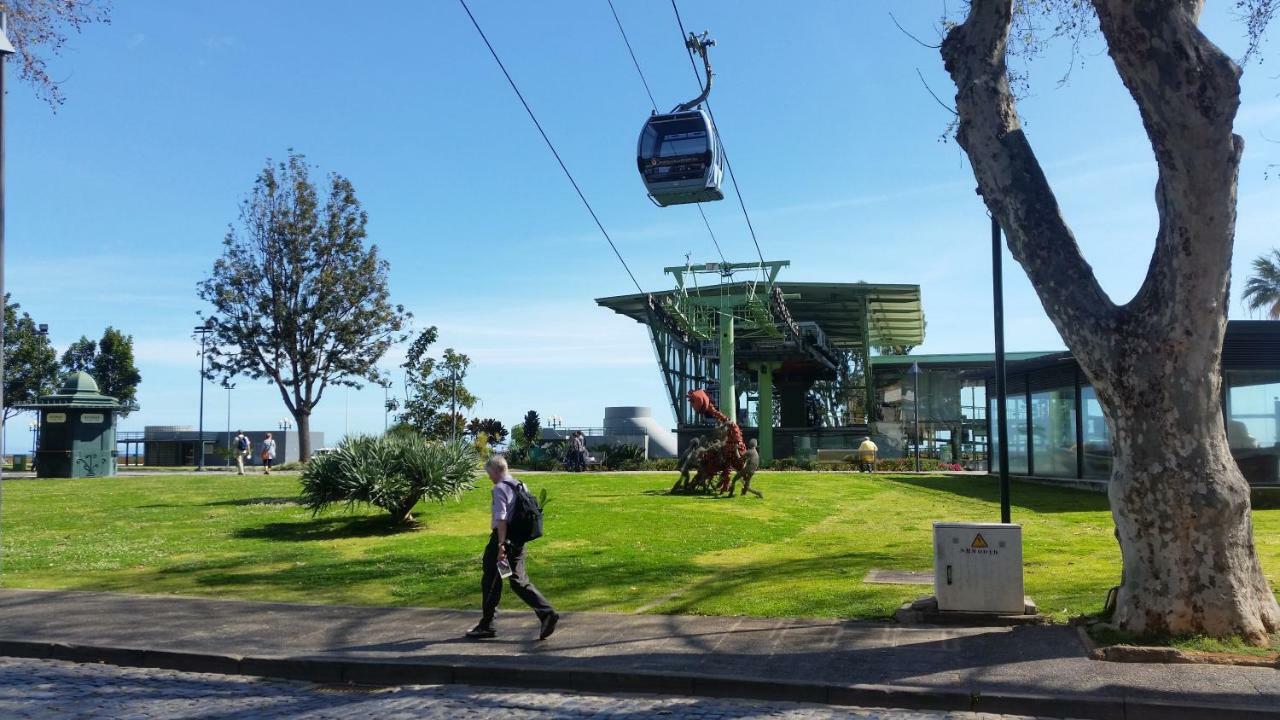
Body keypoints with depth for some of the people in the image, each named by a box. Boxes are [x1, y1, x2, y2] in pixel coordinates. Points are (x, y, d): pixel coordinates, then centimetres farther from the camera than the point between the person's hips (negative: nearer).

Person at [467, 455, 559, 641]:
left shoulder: (500, 488, -13)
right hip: (518, 540, 8)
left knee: (490, 582, 5)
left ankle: (486, 626, 15)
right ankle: (546, 612, -5)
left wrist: (501, 545, -23)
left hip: (502, 538, -8)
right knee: (519, 581, 10)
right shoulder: (520, 486, 13)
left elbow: (501, 518, -21)